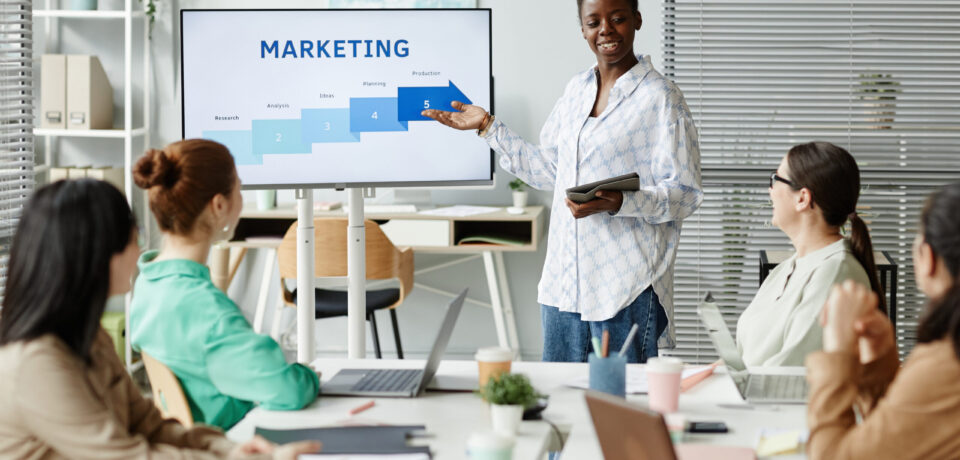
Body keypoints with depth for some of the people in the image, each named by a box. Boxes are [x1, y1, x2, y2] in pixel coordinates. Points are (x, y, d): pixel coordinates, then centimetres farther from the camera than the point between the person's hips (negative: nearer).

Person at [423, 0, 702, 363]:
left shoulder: (660, 98, -8)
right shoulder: (575, 91, 13)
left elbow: (685, 193, -10)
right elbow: (548, 170, 20)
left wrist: (618, 203, -25)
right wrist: (488, 127, 17)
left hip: (628, 289, -6)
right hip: (564, 282, 7)